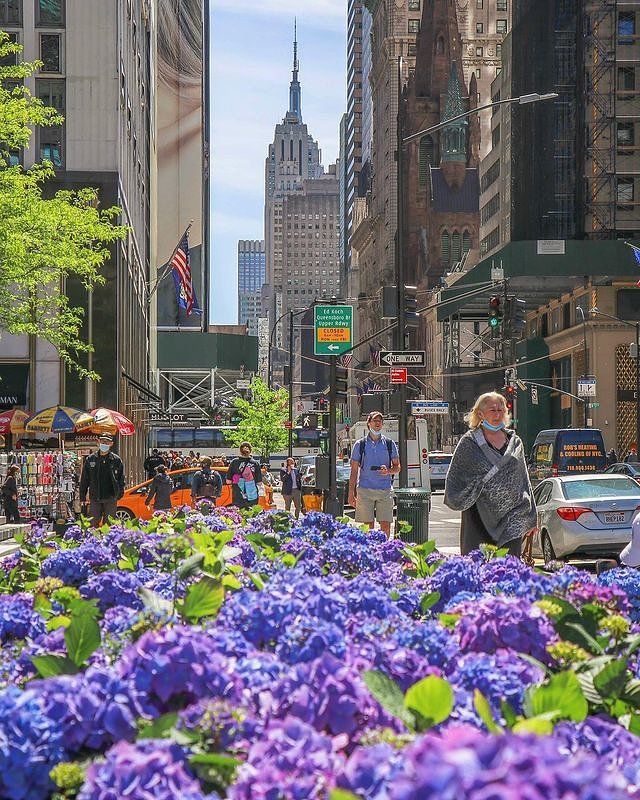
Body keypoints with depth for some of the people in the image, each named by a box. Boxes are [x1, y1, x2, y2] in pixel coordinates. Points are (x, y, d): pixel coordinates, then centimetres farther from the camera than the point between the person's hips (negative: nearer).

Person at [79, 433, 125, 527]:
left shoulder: (116, 460, 4)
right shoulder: (90, 459, 6)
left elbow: (121, 479, 7)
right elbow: (84, 480, 10)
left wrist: (119, 494, -3)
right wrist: (82, 497, 6)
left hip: (111, 499, -1)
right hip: (95, 498, 1)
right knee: (93, 524, -2)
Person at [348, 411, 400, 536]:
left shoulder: (390, 444, 11)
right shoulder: (360, 444, 7)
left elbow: (397, 467, 14)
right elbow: (354, 471, 8)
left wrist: (388, 471, -10)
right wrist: (351, 493, 1)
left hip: (385, 490, 1)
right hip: (365, 489, -1)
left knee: (385, 525, -4)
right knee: (368, 525, -1)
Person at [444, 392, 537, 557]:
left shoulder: (515, 442, 12)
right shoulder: (469, 442, 2)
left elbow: (524, 481, 16)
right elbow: (454, 478, 6)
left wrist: (530, 519, 16)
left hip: (510, 518, 3)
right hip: (479, 517, -3)